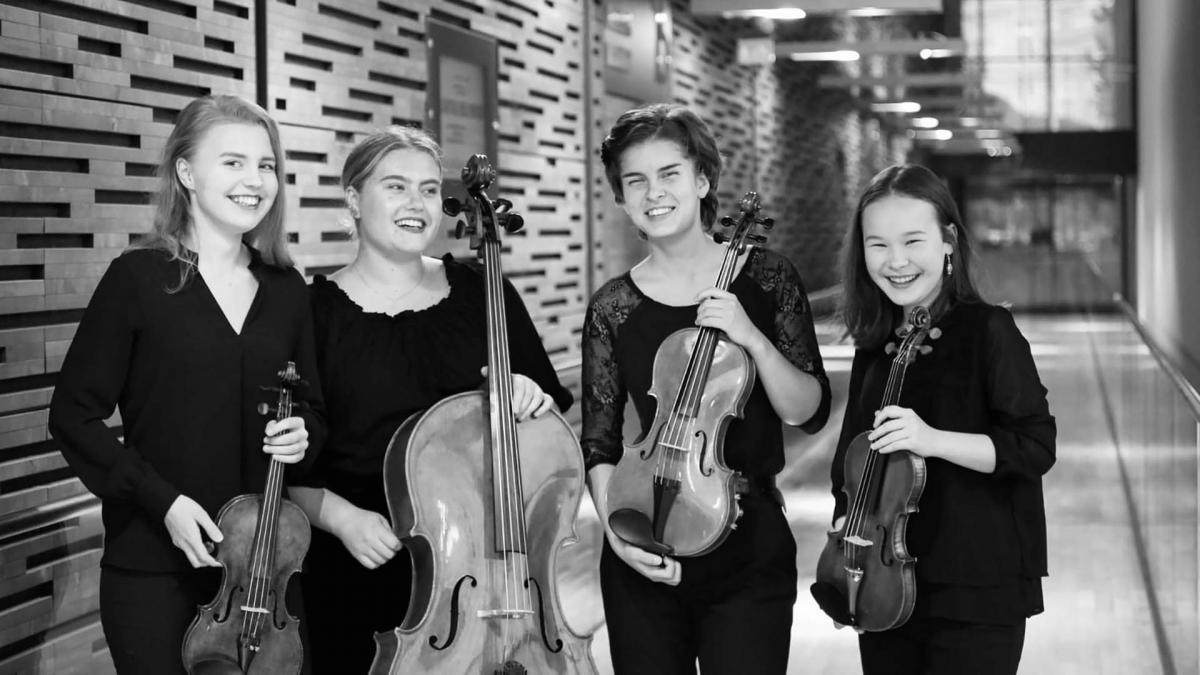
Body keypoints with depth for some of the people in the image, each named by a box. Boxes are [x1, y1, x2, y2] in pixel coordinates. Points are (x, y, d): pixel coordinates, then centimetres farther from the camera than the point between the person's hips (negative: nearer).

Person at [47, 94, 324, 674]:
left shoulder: (285, 289, 7)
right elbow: (75, 414, -6)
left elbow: (313, 409, 17)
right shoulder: (139, 277, -5)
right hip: (152, 566, -4)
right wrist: (162, 499, -14)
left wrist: (301, 437, -6)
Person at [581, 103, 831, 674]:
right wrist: (616, 530, -12)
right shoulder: (612, 308, 0)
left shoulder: (765, 278, 0)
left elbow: (809, 412, -3)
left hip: (750, 552, -1)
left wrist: (751, 338, -17)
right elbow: (599, 444, 3)